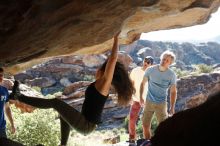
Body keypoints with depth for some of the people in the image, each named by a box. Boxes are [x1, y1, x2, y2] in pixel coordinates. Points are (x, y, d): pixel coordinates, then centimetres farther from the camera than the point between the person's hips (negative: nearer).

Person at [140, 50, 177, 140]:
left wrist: (172, 107, -8)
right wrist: (140, 97, -2)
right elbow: (143, 83, 5)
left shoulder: (172, 75, -9)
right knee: (145, 126, 7)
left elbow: (173, 92, -3)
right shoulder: (151, 70, -6)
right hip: (149, 102, 2)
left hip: (161, 104, -2)